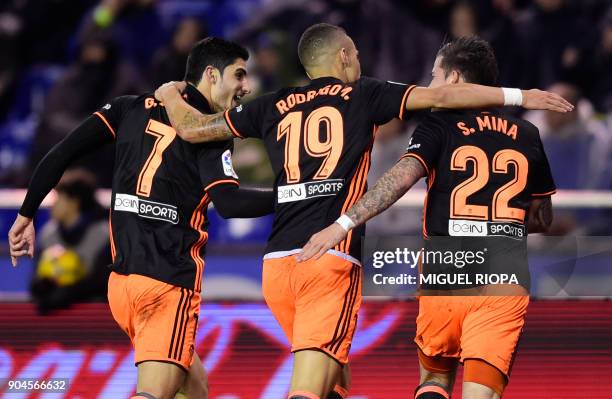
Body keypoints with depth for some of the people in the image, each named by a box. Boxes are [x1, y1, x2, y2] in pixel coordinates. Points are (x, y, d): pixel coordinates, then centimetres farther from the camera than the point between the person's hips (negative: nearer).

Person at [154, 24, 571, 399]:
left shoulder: (273, 107, 16)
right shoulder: (362, 95, 8)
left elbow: (192, 128, 20)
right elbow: (441, 96, 3)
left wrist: (171, 95, 41)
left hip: (277, 263, 5)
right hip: (332, 260, -5)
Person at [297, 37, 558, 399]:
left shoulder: (440, 125, 1)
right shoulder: (527, 135, 13)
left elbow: (402, 177, -16)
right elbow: (543, 219, 21)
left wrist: (345, 224, -19)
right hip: (507, 281, 1)